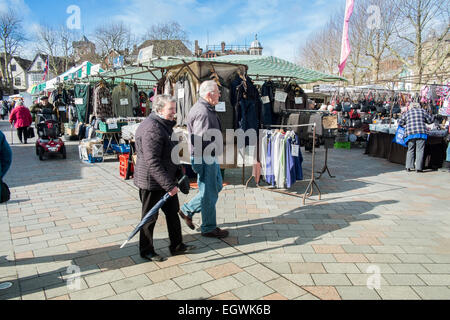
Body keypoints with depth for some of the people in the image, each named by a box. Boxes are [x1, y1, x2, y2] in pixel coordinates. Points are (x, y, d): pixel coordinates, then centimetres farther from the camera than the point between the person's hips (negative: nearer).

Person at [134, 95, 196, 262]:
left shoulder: (165, 125, 11)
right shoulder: (152, 129, -23)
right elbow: (152, 162, -29)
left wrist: (179, 173, 20)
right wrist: (169, 185, -28)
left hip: (166, 179, 10)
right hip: (151, 182, -10)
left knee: (173, 212, 17)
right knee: (150, 217, 6)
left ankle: (177, 246, 31)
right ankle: (146, 251, 24)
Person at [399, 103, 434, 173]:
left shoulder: (406, 113, 11)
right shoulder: (422, 111, 9)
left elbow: (400, 123, 12)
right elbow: (431, 120, 15)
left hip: (410, 134, 1)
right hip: (421, 133, -1)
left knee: (410, 150, 11)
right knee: (419, 150, 1)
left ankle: (408, 167, 6)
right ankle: (418, 168, -2)